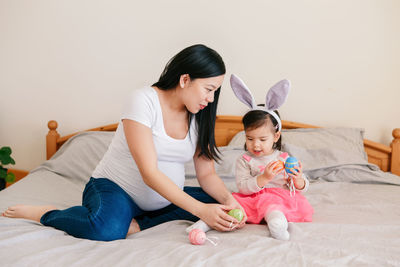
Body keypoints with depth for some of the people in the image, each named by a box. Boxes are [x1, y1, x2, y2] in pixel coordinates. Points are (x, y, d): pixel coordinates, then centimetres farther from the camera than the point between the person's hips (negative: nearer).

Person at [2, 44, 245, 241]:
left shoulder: (199, 116, 1)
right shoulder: (144, 101, -20)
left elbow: (207, 173, 2)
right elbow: (150, 173, -26)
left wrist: (228, 199, -20)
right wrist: (200, 210, -31)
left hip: (165, 197, 7)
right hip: (114, 187, -7)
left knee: (216, 202, -14)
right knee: (107, 229, -38)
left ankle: (138, 223, -17)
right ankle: (45, 213, -9)